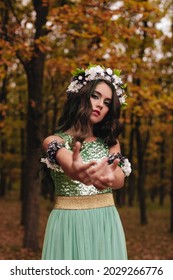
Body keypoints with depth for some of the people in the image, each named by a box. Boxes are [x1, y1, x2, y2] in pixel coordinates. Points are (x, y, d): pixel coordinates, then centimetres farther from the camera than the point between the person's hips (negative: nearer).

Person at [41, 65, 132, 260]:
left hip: (106, 224, 3)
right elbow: (68, 165, -25)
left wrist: (109, 177, -38)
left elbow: (120, 178, -12)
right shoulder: (54, 141, -1)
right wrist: (78, 172, -51)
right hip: (68, 224, -3)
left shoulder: (110, 142, 10)